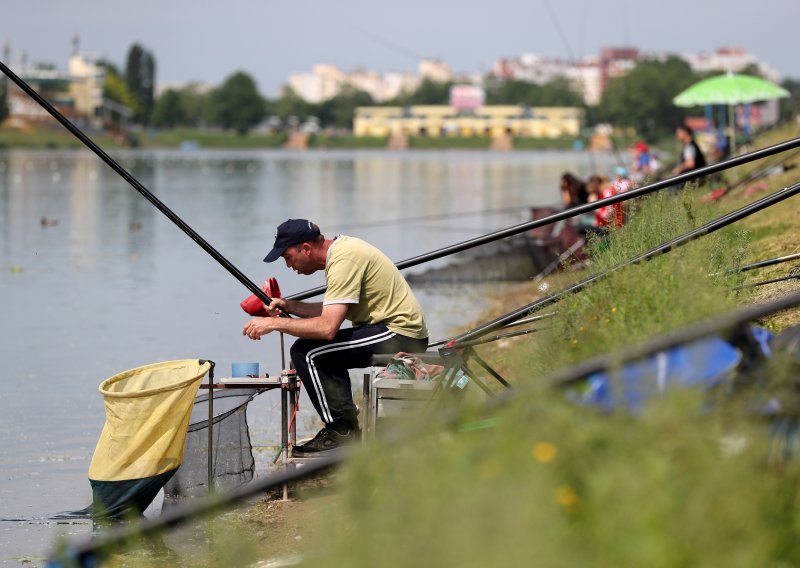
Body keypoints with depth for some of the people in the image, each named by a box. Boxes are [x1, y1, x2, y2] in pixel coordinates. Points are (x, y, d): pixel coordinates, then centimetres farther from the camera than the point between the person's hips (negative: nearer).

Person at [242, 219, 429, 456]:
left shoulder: (343, 262, -19)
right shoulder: (342, 247, 12)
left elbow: (328, 327, -27)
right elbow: (331, 311, 23)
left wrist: (274, 323, -19)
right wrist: (289, 306, 11)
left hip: (399, 334, -11)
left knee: (306, 352, -15)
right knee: (322, 350, 23)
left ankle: (342, 430, -7)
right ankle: (345, 424, 18)